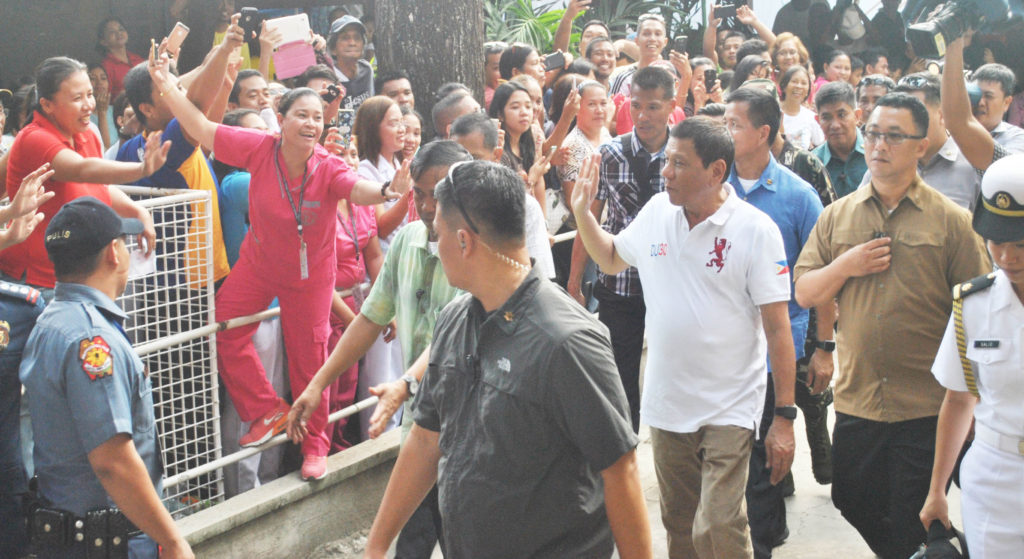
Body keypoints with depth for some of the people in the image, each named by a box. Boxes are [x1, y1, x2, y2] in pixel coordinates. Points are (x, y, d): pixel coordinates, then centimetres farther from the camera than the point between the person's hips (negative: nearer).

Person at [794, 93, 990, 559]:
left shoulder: (951, 221, -3)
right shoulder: (837, 215, 7)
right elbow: (804, 293, 7)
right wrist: (846, 266, -12)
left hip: (928, 407, -4)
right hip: (857, 398, 4)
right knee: (854, 503, 16)